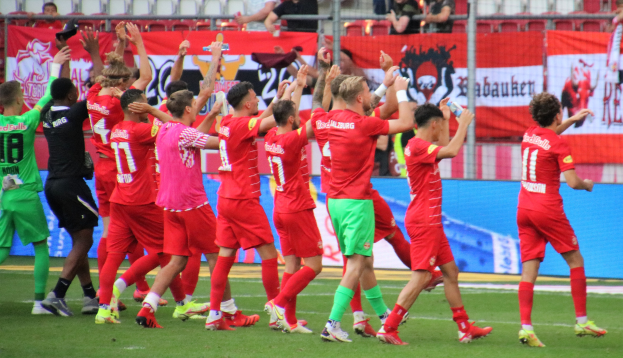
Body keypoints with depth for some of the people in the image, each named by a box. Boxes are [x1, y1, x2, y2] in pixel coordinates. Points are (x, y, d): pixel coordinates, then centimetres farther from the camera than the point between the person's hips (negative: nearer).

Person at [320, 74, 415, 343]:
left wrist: (386, 85, 33)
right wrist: (401, 90, 4)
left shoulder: (336, 120, 7)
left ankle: (383, 313, 35)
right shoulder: (365, 124, -15)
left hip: (335, 200, 8)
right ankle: (332, 325, -16)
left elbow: (365, 109, 30)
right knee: (357, 263, -8)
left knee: (365, 260, 20)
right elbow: (405, 123, -8)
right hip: (357, 202, -8)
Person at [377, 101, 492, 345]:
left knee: (450, 271, 13)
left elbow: (445, 149, 35)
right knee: (421, 276, -12)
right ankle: (388, 328, -13)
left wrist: (446, 119, 29)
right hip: (423, 221, -11)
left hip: (431, 222, 11)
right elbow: (451, 151, -30)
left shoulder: (423, 146, 15)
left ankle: (465, 328, 18)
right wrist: (463, 124, -17)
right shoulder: (418, 146, -17)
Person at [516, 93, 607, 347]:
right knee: (575, 260, 10)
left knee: (529, 268, 0)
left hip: (524, 209, 6)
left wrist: (572, 120, 38)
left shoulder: (529, 134, 10)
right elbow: (572, 182, -15)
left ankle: (525, 326, -13)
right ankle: (581, 321, 9)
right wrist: (587, 184, 6)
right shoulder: (559, 144, -11)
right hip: (548, 209, -6)